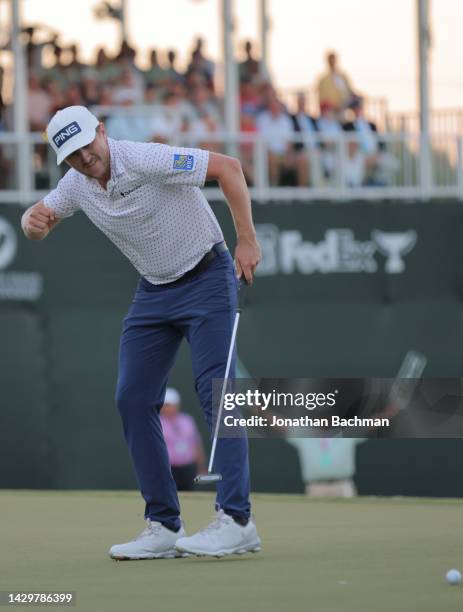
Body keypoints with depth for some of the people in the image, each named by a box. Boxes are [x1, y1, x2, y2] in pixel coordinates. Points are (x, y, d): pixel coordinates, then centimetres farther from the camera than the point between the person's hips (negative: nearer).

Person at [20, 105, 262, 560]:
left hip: (207, 279, -7)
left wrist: (247, 241, -26)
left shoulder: (147, 160, -24)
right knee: (133, 400, 0)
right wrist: (33, 221, -15)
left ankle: (236, 521, -23)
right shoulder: (76, 185, -2)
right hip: (153, 291, 7)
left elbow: (228, 167, -24)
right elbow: (39, 222, 11)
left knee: (214, 387, -19)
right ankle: (164, 527, 5)